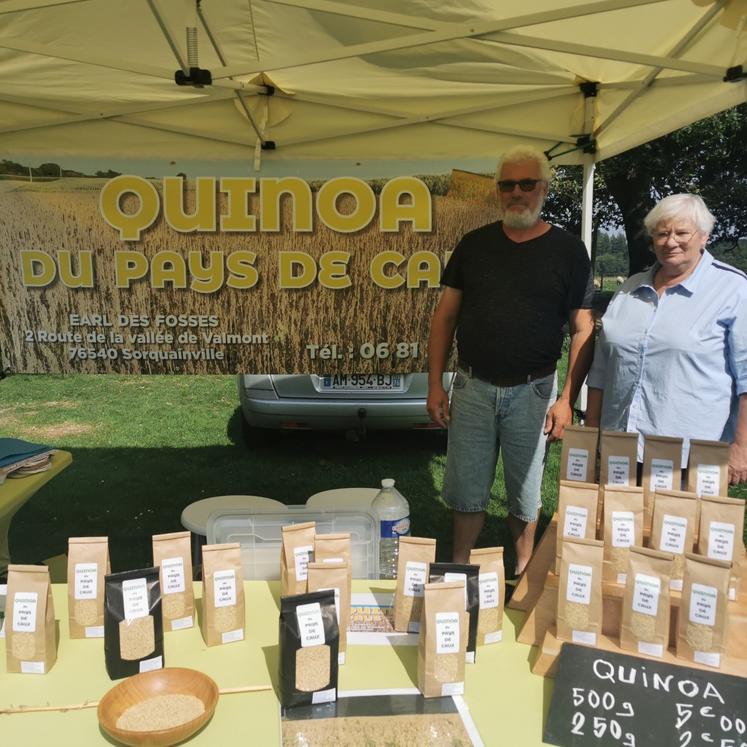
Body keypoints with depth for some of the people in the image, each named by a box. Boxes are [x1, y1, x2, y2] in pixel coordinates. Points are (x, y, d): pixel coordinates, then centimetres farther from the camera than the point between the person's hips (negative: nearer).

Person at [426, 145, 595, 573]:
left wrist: (567, 399, -9)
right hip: (472, 387, 2)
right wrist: (436, 384, 0)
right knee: (467, 492, 10)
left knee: (526, 493, 13)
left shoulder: (568, 250, -1)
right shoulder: (474, 245, 5)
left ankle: (524, 575, 33)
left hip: (532, 391, -1)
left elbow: (583, 330, -2)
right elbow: (445, 317, 6)